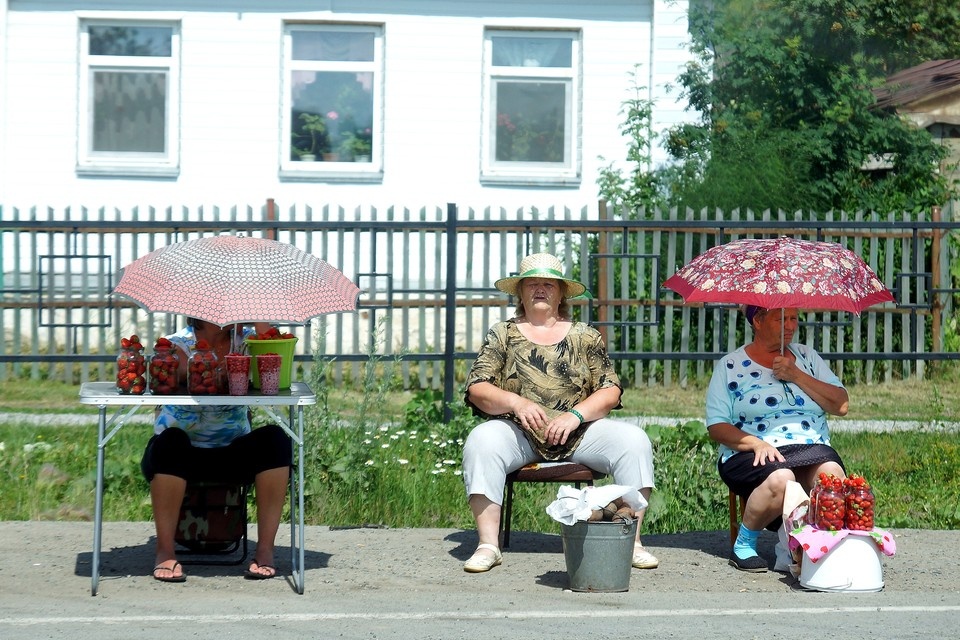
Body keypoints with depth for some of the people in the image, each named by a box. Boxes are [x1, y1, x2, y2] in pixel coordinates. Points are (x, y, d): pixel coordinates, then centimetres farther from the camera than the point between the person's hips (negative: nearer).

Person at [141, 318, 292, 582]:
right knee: (171, 441, -35)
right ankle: (165, 551, -25)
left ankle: (265, 549, -22)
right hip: (183, 452, -3)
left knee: (274, 439, -24)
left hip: (232, 454, 3)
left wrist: (257, 314, -19)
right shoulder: (177, 344, -6)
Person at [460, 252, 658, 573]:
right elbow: (477, 389, 1)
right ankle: (488, 545, -31)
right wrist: (516, 403, -18)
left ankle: (631, 541, -20)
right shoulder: (502, 335, 11)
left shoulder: (585, 337, 13)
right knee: (482, 440, -33)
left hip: (579, 434, 1)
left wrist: (575, 415, -14)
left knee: (634, 439, -23)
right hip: (519, 434, -1)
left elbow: (610, 391, 4)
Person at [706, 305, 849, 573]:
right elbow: (716, 427, 2)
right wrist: (757, 443, -15)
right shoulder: (730, 366, 10)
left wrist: (796, 375, -2)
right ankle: (744, 545, -15)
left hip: (811, 448, 3)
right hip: (753, 455, -3)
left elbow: (841, 405, 8)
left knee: (832, 472, -33)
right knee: (780, 478, -37)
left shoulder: (806, 357, 20)